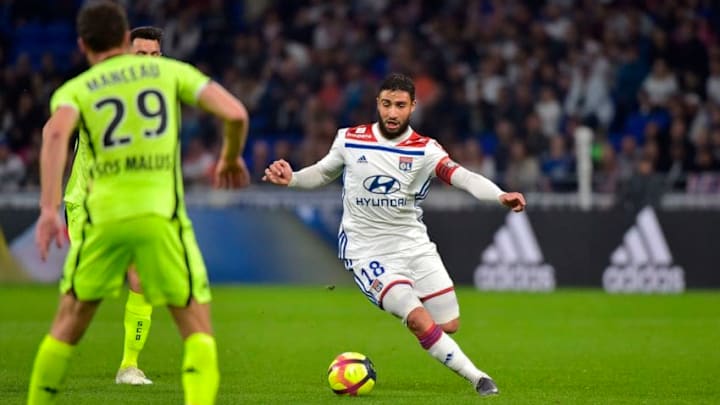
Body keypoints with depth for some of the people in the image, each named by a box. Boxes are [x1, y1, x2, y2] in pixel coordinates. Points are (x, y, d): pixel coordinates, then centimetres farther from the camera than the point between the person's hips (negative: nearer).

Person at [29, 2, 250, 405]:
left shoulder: (74, 90, 8)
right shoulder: (170, 71, 11)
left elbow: (56, 133, -15)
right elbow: (235, 113, 1)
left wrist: (49, 210, -22)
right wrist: (231, 157, 21)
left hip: (102, 217, 1)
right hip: (161, 215, -1)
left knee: (68, 326, 18)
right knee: (198, 330, 4)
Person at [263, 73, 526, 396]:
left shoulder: (424, 150, -8)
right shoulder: (350, 140, -4)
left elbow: (461, 176, -25)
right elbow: (322, 173, 14)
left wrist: (500, 196, -43)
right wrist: (290, 178, -6)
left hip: (414, 245, 2)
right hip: (368, 252, -2)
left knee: (449, 325, 2)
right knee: (420, 319, -21)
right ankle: (477, 378, -13)